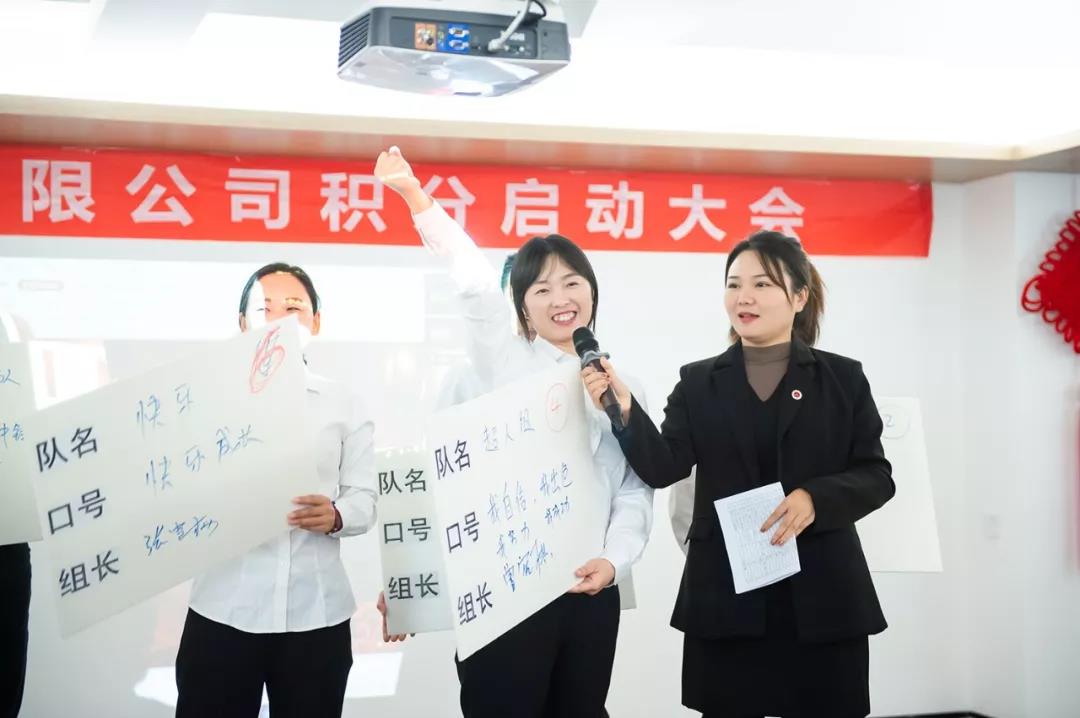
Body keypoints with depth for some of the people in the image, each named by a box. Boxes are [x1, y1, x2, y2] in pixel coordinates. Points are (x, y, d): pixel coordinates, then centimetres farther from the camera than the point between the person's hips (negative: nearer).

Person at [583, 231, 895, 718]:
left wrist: (816, 499, -16)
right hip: (725, 599, 1)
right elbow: (663, 467, -5)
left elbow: (876, 477, 2)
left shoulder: (842, 378, 5)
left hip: (821, 597, 0)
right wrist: (625, 410, -22)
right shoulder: (698, 382, 7)